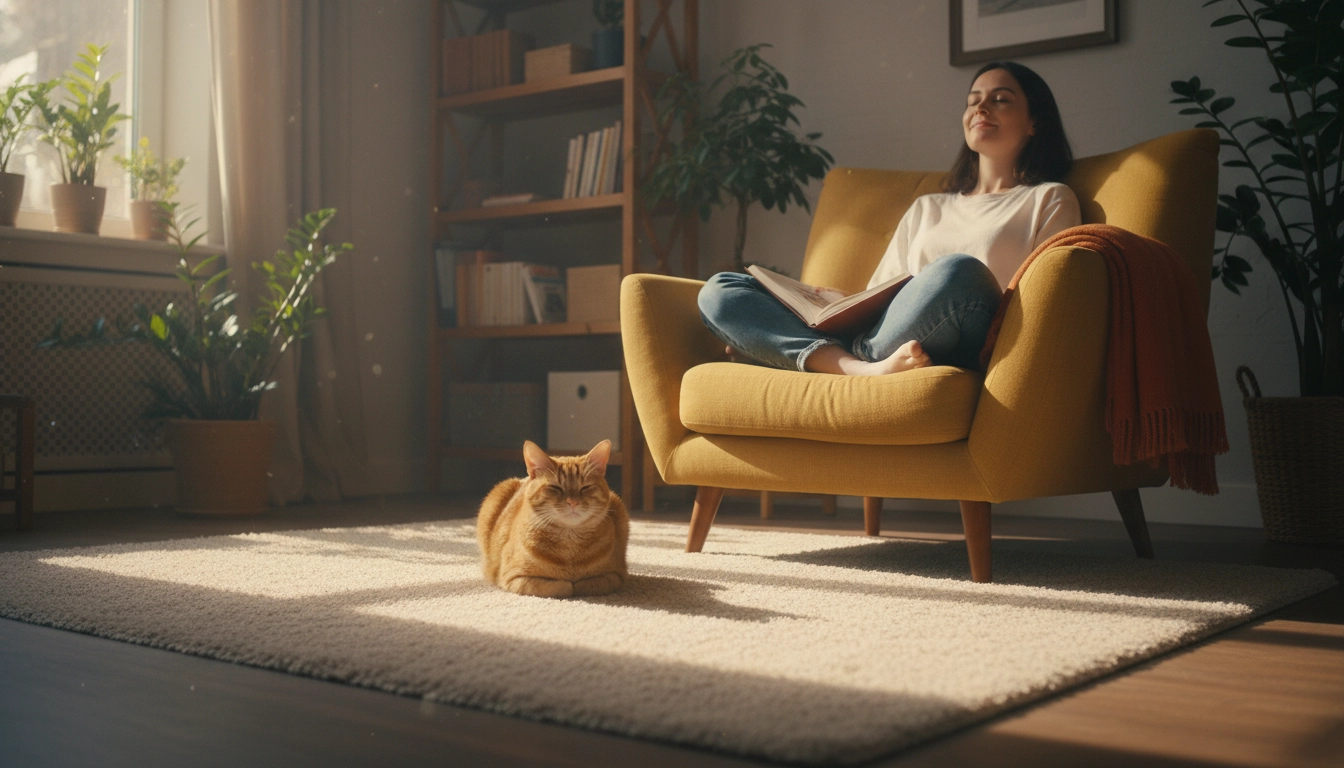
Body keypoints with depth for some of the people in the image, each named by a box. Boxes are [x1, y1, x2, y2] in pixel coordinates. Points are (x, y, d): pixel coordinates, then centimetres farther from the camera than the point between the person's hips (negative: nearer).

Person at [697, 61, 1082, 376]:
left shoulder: (1050, 200, 18)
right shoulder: (926, 209, 32)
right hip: (880, 342, 5)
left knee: (960, 271, -38)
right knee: (719, 290, -11)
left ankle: (839, 358, -20)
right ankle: (864, 369, -31)